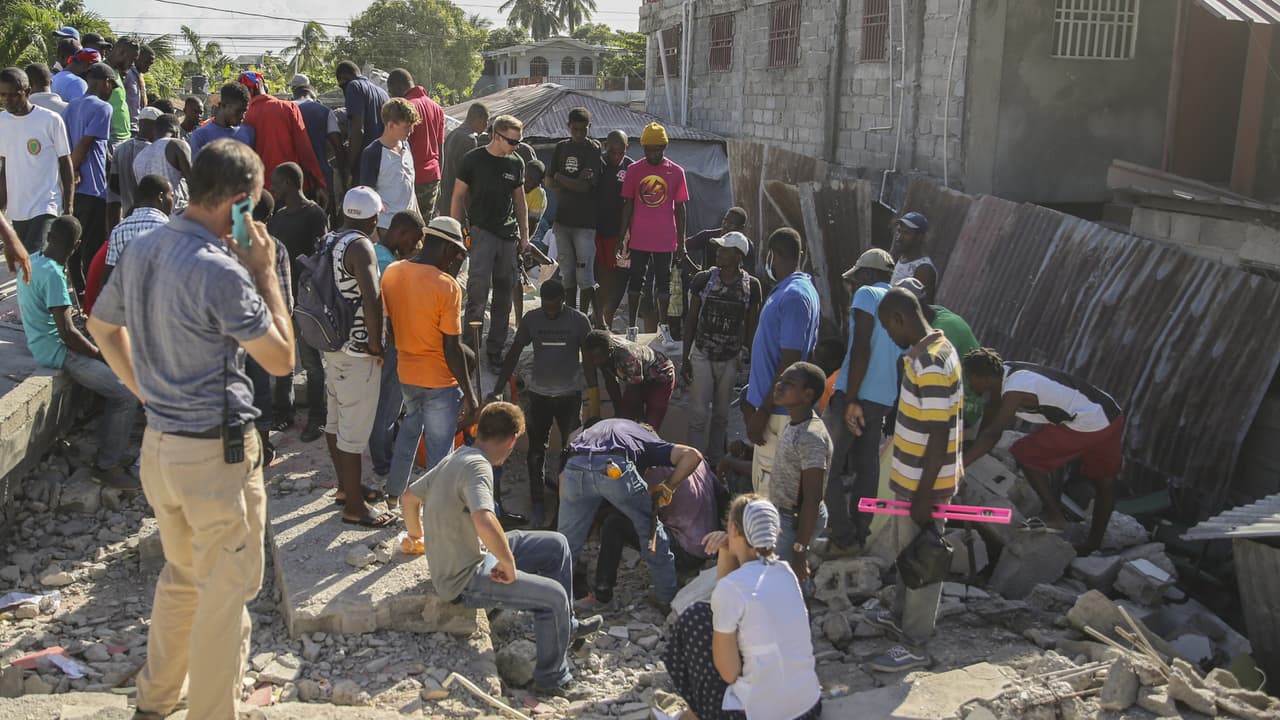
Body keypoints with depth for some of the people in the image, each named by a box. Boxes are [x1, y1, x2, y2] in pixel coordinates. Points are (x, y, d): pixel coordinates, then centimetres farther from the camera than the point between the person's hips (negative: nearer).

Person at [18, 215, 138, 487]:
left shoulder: (31, 261, 6)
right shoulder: (53, 274, -23)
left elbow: (25, 308, 23)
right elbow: (67, 332, -24)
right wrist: (100, 354, -10)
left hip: (42, 342, 10)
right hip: (57, 352, -10)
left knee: (119, 377, 15)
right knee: (127, 395, -14)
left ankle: (108, 453, 17)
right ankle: (106, 466, -3)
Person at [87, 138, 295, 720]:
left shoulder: (140, 249, 3)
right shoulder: (220, 271, -23)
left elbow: (101, 326, 18)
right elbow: (281, 358, -16)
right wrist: (266, 272, -10)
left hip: (158, 445, 9)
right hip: (216, 454, -9)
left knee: (181, 574, 26)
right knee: (226, 593, 7)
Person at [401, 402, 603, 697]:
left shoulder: (455, 459, 4)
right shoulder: (477, 467, -25)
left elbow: (410, 496, 17)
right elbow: (484, 521, -43)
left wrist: (416, 534, 35)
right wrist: (510, 565, -28)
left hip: (471, 556, 10)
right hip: (464, 579, -10)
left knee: (556, 544, 12)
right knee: (554, 595, -15)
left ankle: (566, 626, 27)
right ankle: (553, 680, 4)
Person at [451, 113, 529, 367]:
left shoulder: (516, 163, 11)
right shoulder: (473, 160, -2)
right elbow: (458, 196, 1)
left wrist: (524, 235, 14)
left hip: (508, 235, 5)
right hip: (481, 230, -5)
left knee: (504, 293, 5)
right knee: (479, 289, -17)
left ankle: (495, 349, 14)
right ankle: (471, 345, -6)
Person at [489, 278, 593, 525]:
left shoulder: (579, 320, -7)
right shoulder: (530, 319, -3)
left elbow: (588, 359, 1)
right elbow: (514, 354, 1)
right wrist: (498, 390, -4)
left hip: (570, 394, -1)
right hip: (539, 394, 1)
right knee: (536, 451, 1)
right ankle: (538, 502, 11)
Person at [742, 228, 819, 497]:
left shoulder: (794, 296, -20)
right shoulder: (795, 289, 11)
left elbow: (789, 362, -23)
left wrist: (762, 412, -21)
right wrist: (754, 399, 21)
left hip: (778, 411, -10)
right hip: (769, 401, 10)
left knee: (769, 487, -3)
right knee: (763, 482, 18)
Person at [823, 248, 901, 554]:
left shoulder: (867, 294, -6)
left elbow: (861, 348, -17)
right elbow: (902, 359, 20)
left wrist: (851, 400, -19)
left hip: (856, 396, -8)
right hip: (885, 400, 8)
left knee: (829, 467, 0)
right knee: (866, 468, 13)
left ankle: (843, 538, -1)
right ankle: (859, 534, 18)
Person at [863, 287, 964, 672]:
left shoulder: (931, 365, -27)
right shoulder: (928, 350, 4)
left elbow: (939, 437, -27)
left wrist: (923, 497, -22)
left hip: (924, 484, -10)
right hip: (909, 477, 10)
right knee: (905, 551, 25)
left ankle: (914, 646, 18)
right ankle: (902, 616, 43)